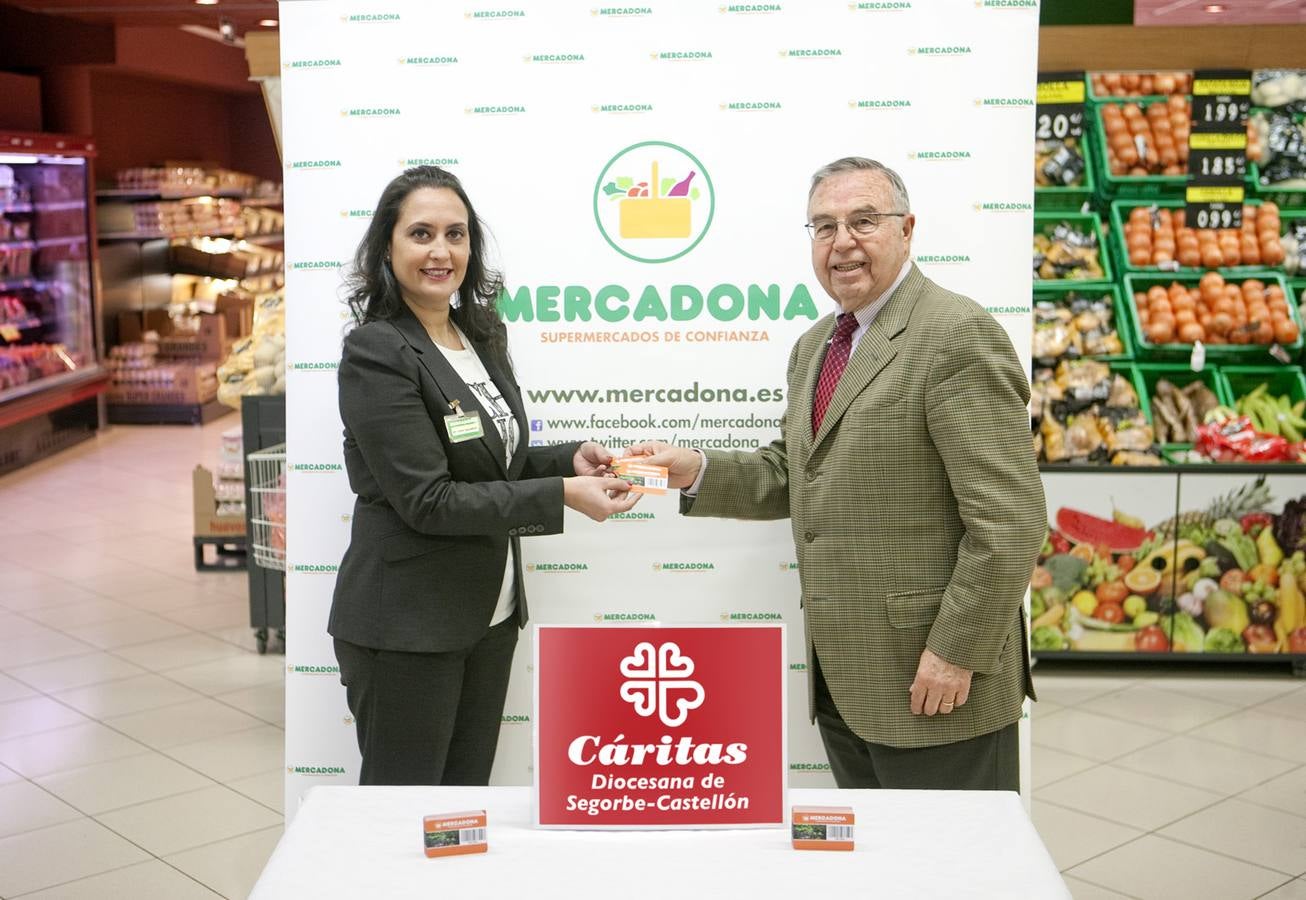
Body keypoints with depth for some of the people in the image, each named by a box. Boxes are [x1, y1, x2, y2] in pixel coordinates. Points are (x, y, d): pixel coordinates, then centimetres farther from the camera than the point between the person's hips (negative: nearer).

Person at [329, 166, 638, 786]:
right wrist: (561, 495, -22)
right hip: (406, 625, -7)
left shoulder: (481, 335, 8)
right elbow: (427, 499, -21)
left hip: (490, 613, 7)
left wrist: (570, 459, -1)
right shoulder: (376, 351, -16)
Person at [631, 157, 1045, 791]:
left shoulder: (958, 334, -14)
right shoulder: (814, 346, 14)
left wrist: (956, 653, -18)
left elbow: (1008, 518, -18)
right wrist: (697, 471, 1)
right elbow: (791, 476, 18)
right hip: (842, 680, 8)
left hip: (931, 681, -8)